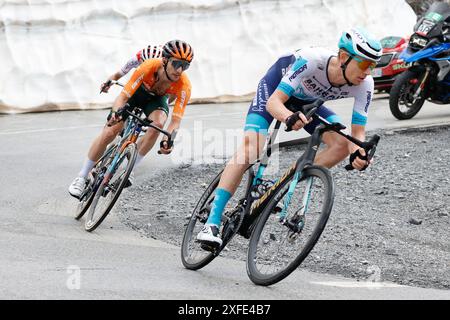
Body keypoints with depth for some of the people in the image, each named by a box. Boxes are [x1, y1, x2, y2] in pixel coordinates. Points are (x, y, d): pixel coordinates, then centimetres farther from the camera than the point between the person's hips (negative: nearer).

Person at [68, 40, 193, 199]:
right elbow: (123, 96, -36)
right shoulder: (149, 67, -39)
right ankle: (81, 178, 4)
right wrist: (115, 113, -57)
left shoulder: (184, 86, -35)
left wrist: (168, 139, -55)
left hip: (156, 99, 1)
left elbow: (176, 121, -35)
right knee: (109, 133, -13)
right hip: (135, 94, -1)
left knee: (157, 124, -31)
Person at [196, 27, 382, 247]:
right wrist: (289, 117, -63)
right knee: (251, 148, -24)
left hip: (307, 102, 5)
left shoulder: (364, 84, -28)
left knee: (342, 145, -16)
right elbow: (273, 102, -41)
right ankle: (212, 223, -24)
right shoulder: (311, 60, -41)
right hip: (276, 87, -5)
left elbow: (357, 132, -25)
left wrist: (358, 153, -48)